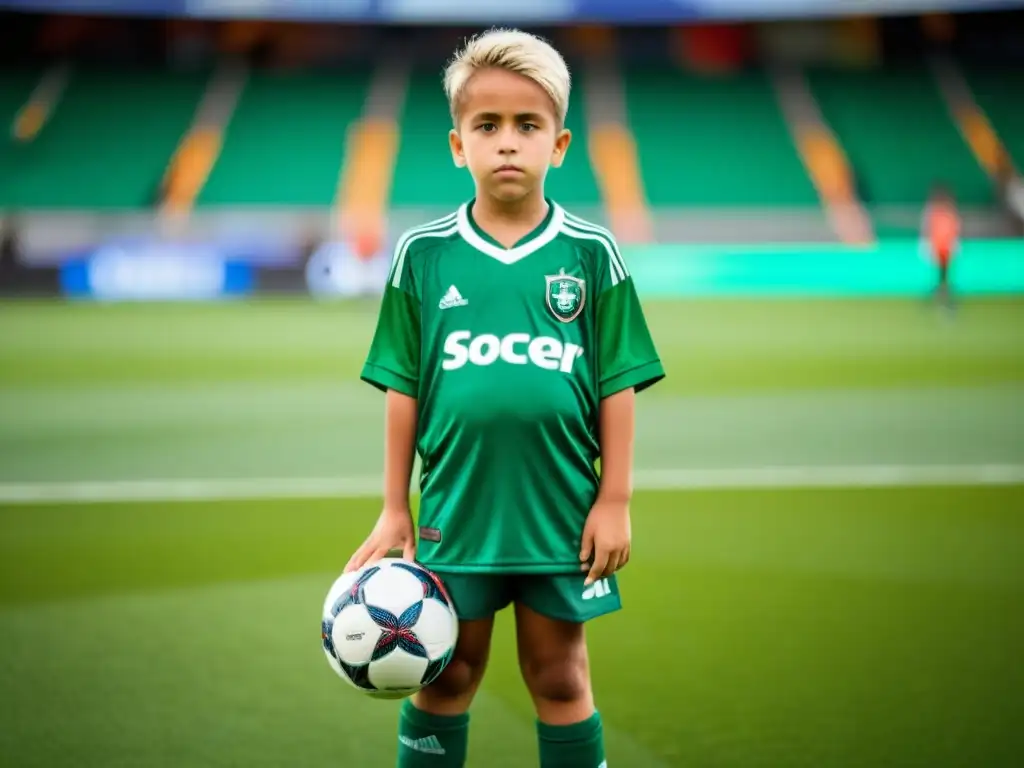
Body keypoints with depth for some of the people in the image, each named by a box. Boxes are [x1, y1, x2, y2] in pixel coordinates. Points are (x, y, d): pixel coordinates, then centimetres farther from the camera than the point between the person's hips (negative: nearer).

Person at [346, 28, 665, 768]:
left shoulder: (591, 254, -2)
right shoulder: (424, 254, 0)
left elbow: (618, 385, 1)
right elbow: (403, 388, 3)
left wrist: (615, 499, -2)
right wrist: (395, 510, 3)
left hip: (560, 510, 0)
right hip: (456, 507, 1)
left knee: (560, 679, 10)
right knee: (446, 676, 11)